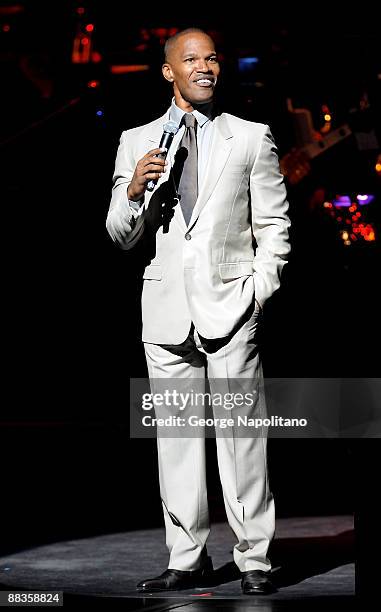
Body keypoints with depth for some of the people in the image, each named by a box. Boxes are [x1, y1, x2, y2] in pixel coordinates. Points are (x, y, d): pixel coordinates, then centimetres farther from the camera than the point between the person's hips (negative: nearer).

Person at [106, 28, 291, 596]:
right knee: (176, 436, 4)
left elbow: (274, 227, 7)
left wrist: (259, 293, -5)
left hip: (230, 306, -2)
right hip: (166, 308, 2)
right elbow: (121, 237, 10)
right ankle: (187, 560, 11)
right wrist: (133, 191, -10)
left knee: (241, 432, -5)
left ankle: (254, 558, 1)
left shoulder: (252, 138, 8)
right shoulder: (137, 142, 11)